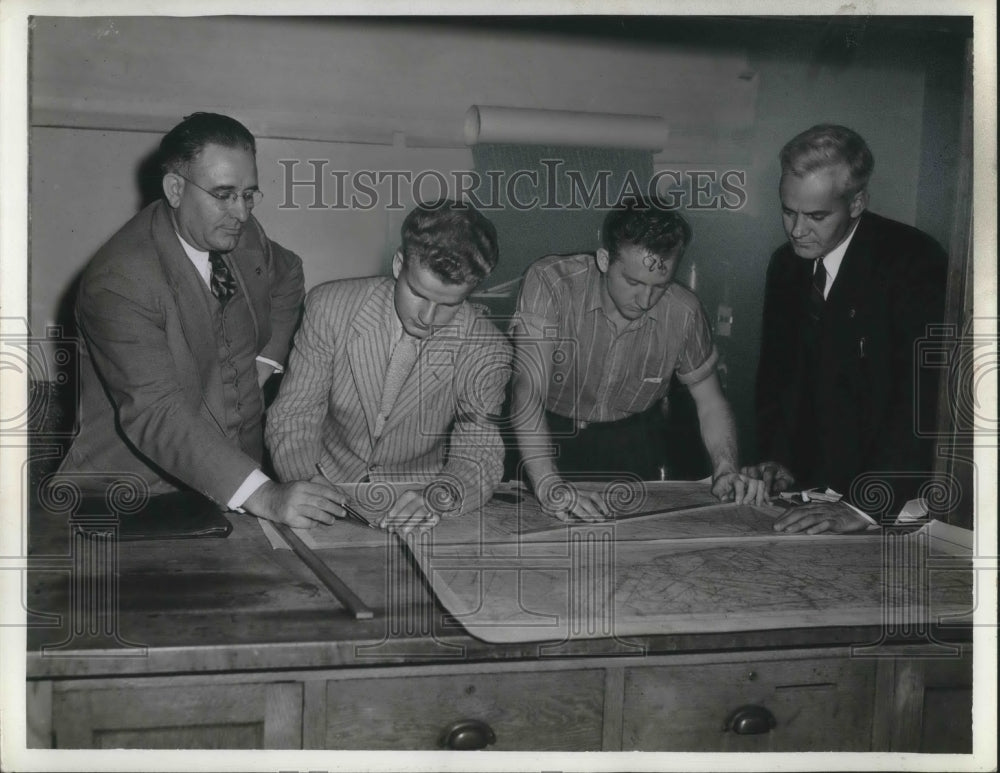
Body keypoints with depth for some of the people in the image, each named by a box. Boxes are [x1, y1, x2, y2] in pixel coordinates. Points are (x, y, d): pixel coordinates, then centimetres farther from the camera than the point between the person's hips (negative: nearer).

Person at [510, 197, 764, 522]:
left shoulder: (684, 312, -13)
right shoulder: (550, 282, -24)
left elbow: (710, 402, 1)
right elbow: (529, 388, -31)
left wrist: (726, 469, -18)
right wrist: (550, 486, -43)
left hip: (630, 443, 2)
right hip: (551, 432, -2)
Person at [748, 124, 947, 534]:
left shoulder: (914, 261, -13)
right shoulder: (786, 263, 7)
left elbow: (923, 397, -21)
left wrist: (864, 505, -27)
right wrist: (776, 460, -2)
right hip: (809, 486, 5)